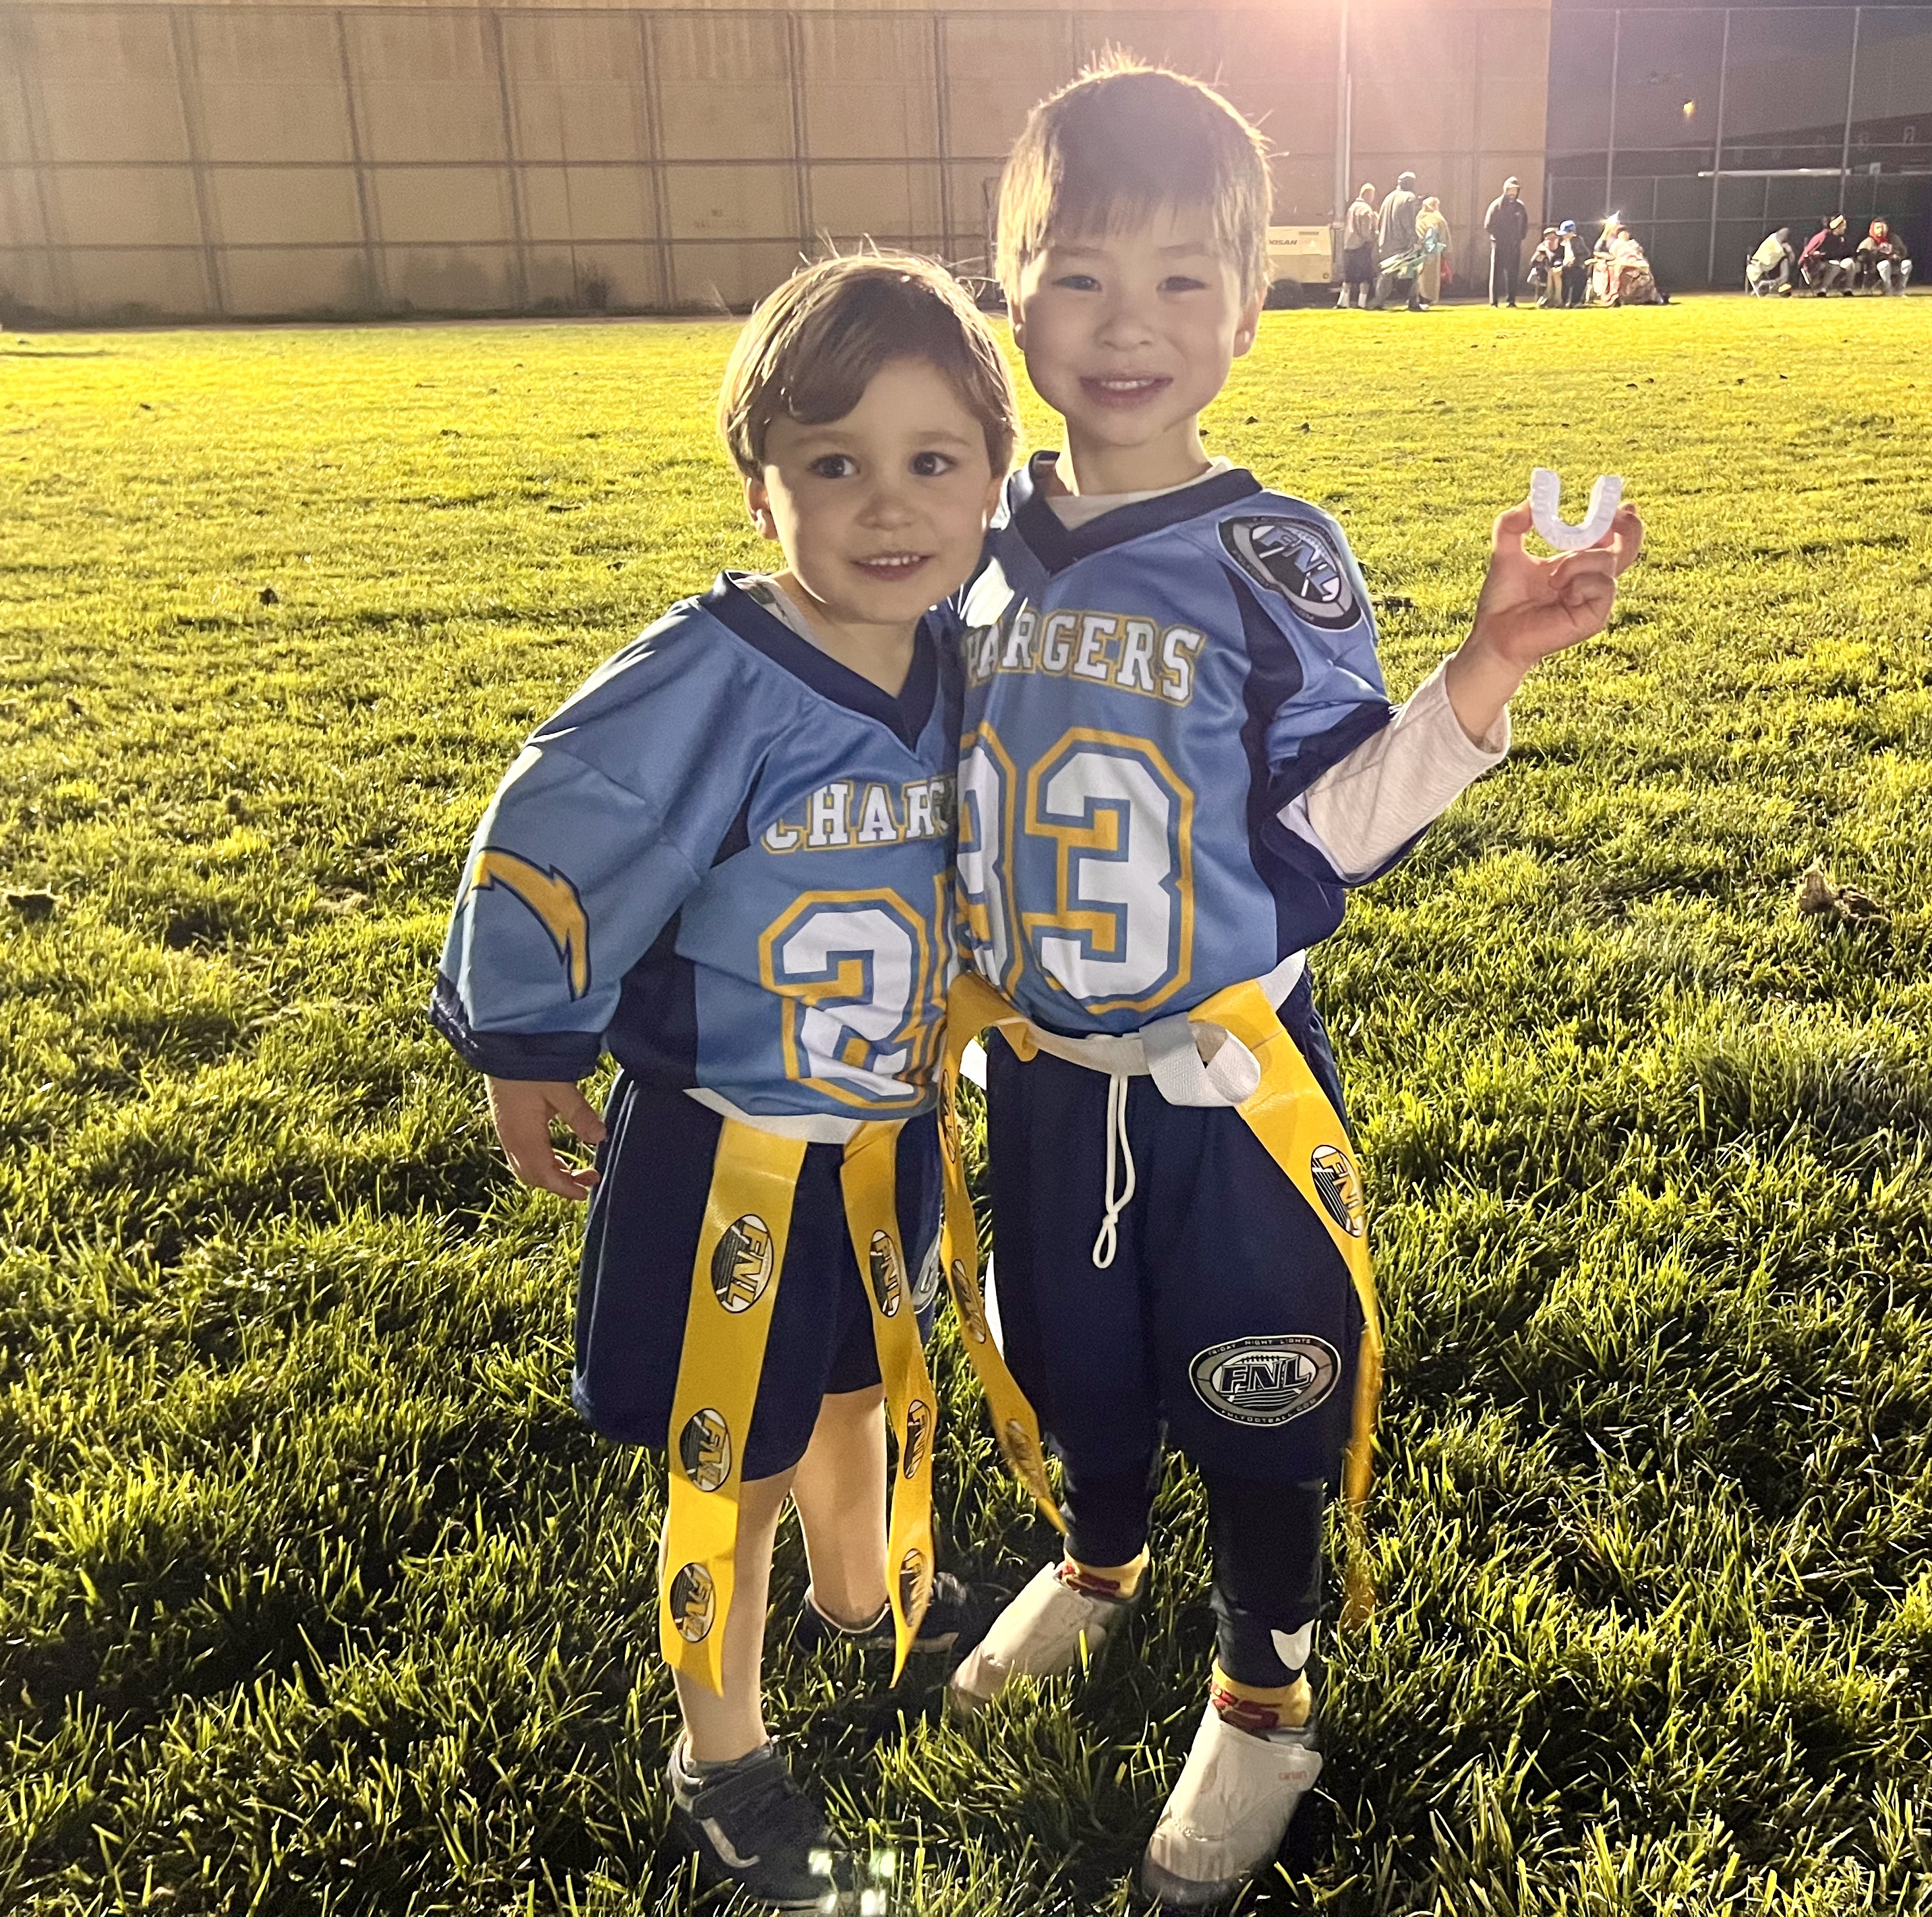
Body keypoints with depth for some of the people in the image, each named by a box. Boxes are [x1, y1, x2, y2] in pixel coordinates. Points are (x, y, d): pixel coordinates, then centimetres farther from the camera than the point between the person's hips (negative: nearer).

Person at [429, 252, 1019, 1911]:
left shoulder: (946, 672, -7)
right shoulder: (709, 686, -27)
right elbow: (544, 855, -17)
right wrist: (529, 1057, -6)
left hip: (888, 1144, 6)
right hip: (726, 1164, -6)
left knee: (867, 1389, 28)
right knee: (734, 1467, 12)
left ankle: (865, 1594, 58)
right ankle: (721, 1755, 37)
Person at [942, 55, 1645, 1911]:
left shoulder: (1274, 562, -13)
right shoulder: (977, 547, -1)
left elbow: (1323, 831, -15)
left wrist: (1479, 678, -26)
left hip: (1228, 1077, -4)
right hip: (1041, 1070, 4)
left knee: (1254, 1394, 12)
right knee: (1073, 1354, 24)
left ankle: (1263, 1703, 38)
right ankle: (1096, 1566, 56)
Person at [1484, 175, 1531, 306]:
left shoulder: (1520, 207, 10)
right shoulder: (1497, 205, -2)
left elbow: (1525, 227, 17)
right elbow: (1488, 225, -2)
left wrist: (1519, 238, 5)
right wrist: (1499, 237, -6)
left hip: (1515, 246, 3)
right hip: (1499, 245, -3)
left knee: (1513, 274, 4)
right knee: (1496, 273, -4)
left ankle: (1512, 301, 8)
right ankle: (1494, 302, -3)